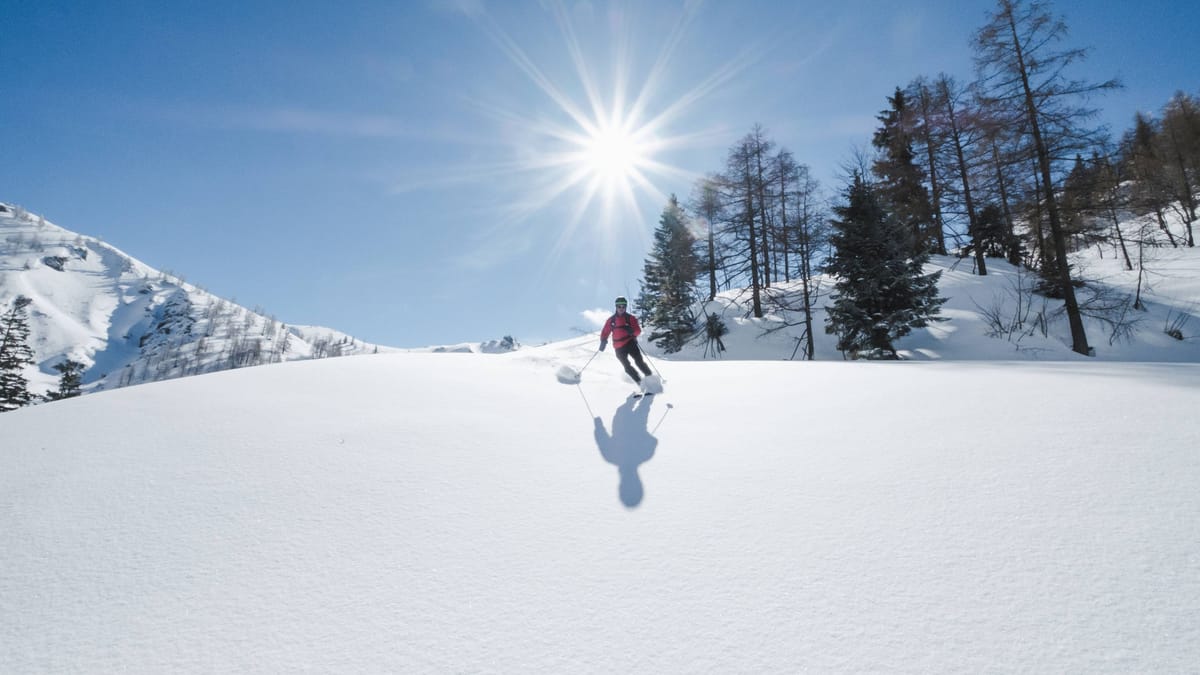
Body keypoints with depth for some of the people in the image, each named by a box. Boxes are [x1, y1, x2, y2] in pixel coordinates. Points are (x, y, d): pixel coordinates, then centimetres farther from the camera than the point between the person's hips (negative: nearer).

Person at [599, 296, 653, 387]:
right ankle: (640, 382, 5)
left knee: (639, 361, -15)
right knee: (627, 367, -4)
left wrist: (632, 331, -25)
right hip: (619, 348, 2)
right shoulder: (611, 320, 9)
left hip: (630, 343, -2)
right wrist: (603, 341, -4)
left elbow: (638, 331, -3)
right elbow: (605, 332, 13)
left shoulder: (630, 318, 2)